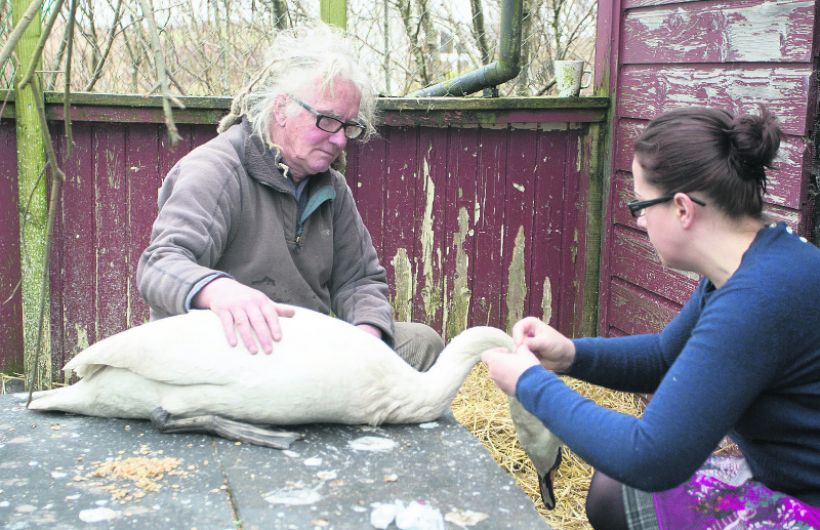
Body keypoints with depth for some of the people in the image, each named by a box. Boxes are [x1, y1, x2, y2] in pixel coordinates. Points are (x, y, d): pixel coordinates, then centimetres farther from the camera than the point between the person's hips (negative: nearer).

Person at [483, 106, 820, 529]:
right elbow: (666, 356, 16)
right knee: (610, 490, 15)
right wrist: (571, 354, -2)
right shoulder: (747, 265, 0)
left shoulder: (761, 295, -30)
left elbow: (649, 458, -29)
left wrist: (532, 384, -16)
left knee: (617, 496, -1)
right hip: (785, 479, 9)